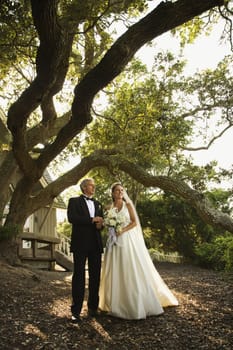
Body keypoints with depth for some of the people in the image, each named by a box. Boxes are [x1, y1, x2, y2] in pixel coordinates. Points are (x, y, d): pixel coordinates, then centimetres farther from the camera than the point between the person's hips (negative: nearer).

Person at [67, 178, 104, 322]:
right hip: (81, 244, -5)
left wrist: (100, 224, -4)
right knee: (79, 275, -3)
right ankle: (76, 311, 1)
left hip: (96, 244, 5)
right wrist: (91, 220, -16)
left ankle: (93, 307, 18)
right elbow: (72, 218, -13)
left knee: (95, 276, 8)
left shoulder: (98, 204, 20)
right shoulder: (74, 201, 3)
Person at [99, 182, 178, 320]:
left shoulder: (128, 205, 3)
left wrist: (122, 230, -15)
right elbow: (108, 224, 14)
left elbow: (135, 222, -4)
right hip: (115, 241, 3)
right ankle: (117, 304, 12)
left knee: (132, 270, -3)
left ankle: (138, 303, 7)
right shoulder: (109, 208, 10)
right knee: (116, 272, 3)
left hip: (128, 240, -3)